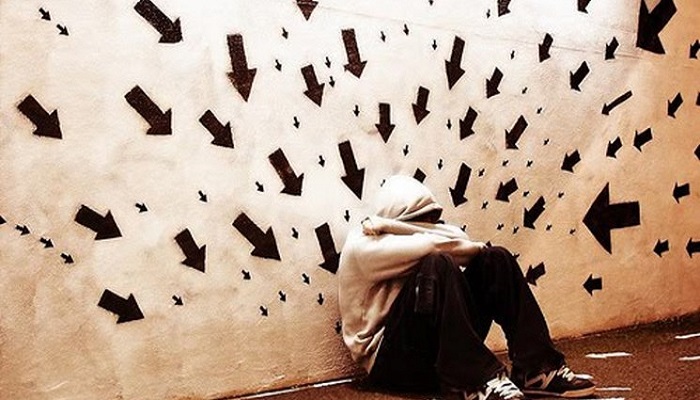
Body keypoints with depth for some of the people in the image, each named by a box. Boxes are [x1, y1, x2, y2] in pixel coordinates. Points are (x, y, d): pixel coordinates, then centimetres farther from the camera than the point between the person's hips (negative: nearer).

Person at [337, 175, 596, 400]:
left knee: (496, 260, -5)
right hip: (393, 361, -7)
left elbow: (460, 239, -6)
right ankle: (480, 379, -32)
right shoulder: (361, 245, -8)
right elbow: (436, 246, -21)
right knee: (438, 265, -29)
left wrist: (390, 225, -10)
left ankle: (536, 369, -13)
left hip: (445, 351, 7)